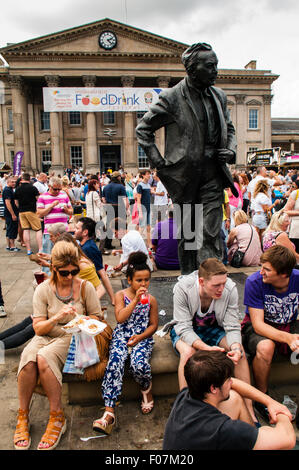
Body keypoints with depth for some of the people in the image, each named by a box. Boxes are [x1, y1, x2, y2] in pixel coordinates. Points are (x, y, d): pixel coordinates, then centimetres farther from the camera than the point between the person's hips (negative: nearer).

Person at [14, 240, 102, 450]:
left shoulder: (85, 287, -3)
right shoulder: (43, 289, -1)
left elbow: (97, 318, 4)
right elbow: (38, 328, -4)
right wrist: (57, 317, -23)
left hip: (72, 338, -2)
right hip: (45, 336, 2)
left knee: (43, 358, -32)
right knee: (27, 359, -30)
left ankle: (58, 418, -17)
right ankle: (23, 416, -10)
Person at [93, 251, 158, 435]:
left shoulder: (151, 299, 5)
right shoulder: (121, 295, 2)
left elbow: (153, 325, 6)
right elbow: (120, 318, -13)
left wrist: (140, 337, -11)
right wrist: (136, 300, -19)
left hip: (143, 338, 0)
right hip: (121, 337, 0)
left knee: (139, 365, -29)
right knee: (115, 363, -29)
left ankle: (147, 389, 8)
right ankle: (110, 412, -24)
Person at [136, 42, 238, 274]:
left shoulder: (219, 96, 10)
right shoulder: (172, 98, -5)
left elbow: (229, 128, 24)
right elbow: (143, 129, 2)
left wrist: (231, 150, 4)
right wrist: (158, 162, -5)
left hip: (212, 175, 3)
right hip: (184, 175, -3)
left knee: (211, 233, -5)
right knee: (186, 233, 9)